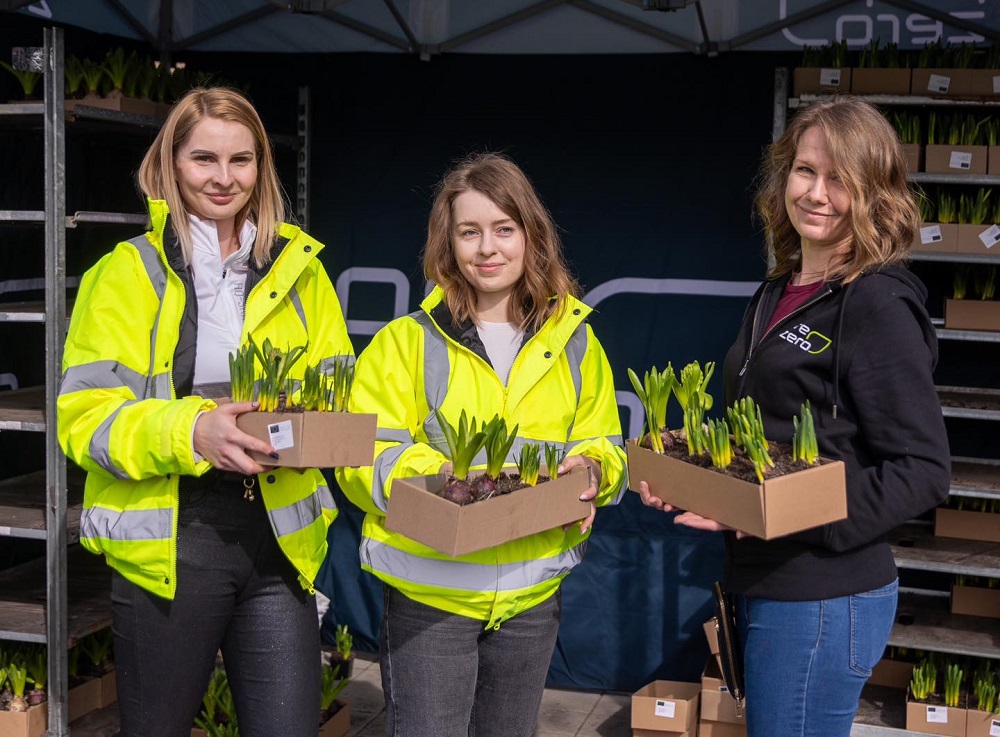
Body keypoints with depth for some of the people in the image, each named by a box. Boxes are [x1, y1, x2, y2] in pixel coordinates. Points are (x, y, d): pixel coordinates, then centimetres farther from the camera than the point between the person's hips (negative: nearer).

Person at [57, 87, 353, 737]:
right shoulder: (128, 273, -2)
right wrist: (190, 429, -25)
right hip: (166, 546, -2)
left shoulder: (299, 269, 9)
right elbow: (83, 416, -8)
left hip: (279, 540, 2)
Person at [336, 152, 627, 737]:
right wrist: (429, 473, -27)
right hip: (429, 588, -3)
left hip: (533, 595, 4)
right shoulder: (408, 340, -4)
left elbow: (604, 443, 11)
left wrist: (589, 469, -12)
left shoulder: (574, 342, 6)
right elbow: (362, 453, -8)